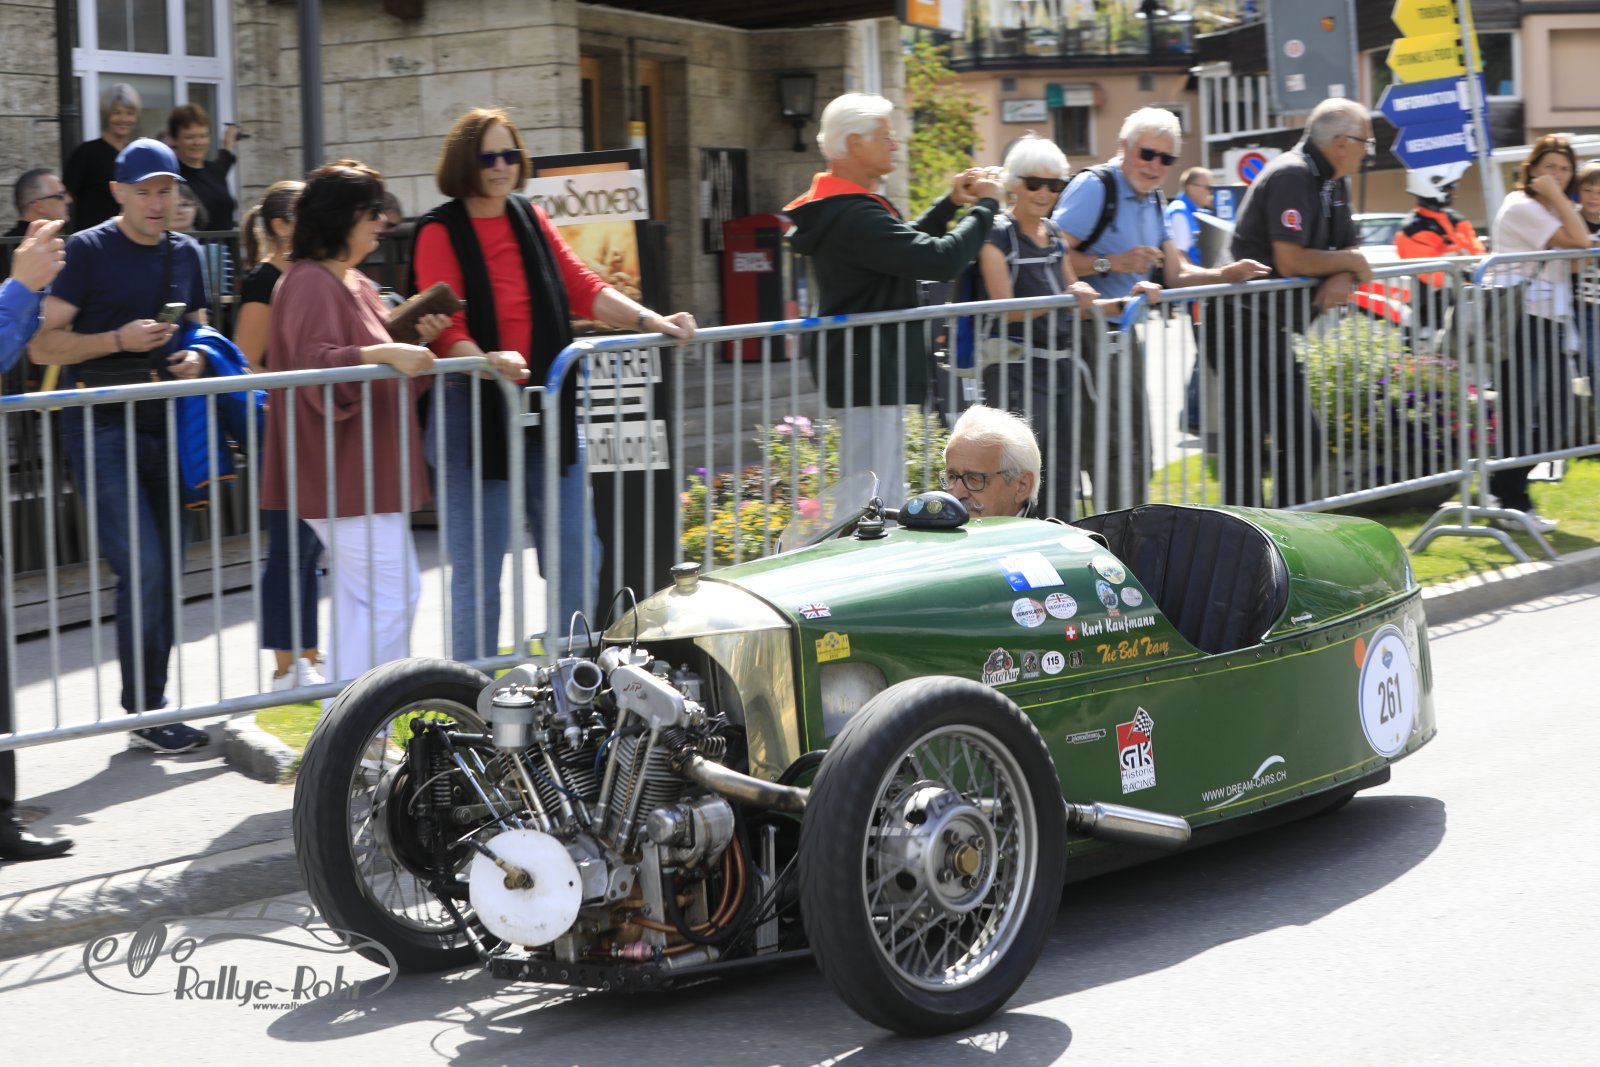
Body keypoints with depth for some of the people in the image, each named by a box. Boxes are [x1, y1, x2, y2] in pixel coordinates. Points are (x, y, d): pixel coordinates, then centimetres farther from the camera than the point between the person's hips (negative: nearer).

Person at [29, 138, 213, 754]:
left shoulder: (186, 254, 13)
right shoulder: (88, 251, -5)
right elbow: (42, 345, -8)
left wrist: (196, 357, 4)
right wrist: (118, 340, -19)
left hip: (163, 424, 6)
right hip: (101, 426, -6)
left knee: (165, 572, 7)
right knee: (142, 569, -13)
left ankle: (153, 707, 15)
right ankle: (146, 713, -3)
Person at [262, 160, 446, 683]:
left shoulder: (352, 282, 18)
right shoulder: (309, 283, -14)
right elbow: (317, 366, -27)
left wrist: (416, 340, 11)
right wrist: (385, 354, -36)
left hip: (365, 469, 11)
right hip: (343, 469, -11)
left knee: (360, 600, 12)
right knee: (395, 592, -12)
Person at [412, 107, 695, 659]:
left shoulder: (532, 220, 12)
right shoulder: (440, 233, -5)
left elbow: (583, 289, 11)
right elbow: (446, 327, -14)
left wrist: (649, 320, -1)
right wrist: (486, 361, -32)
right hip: (475, 411, -6)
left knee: (578, 558, 7)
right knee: (478, 568, -2)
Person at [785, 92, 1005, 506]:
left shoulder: (838, 209, 13)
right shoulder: (855, 217, -22)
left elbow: (906, 245, 28)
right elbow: (942, 259, -26)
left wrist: (950, 204, 16)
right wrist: (985, 206, -12)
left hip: (864, 374, 11)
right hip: (870, 376, -11)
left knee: (873, 499, 18)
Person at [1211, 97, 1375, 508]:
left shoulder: (1333, 182, 14)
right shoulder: (1291, 176, -17)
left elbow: (1351, 250, 15)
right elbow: (1290, 261, -25)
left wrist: (1343, 279, -9)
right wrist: (1348, 262, -9)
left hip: (1275, 332, 11)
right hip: (1244, 329, -11)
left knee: (1303, 438, 14)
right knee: (1246, 443, -11)